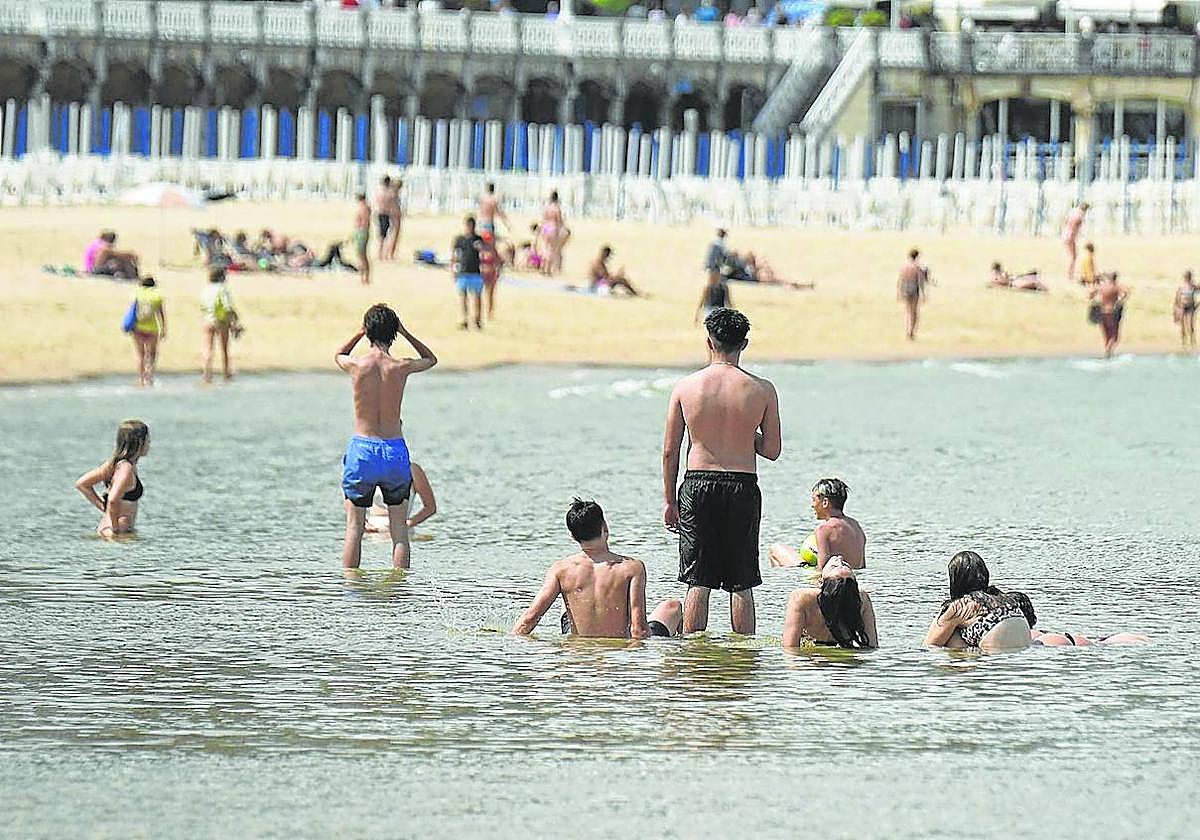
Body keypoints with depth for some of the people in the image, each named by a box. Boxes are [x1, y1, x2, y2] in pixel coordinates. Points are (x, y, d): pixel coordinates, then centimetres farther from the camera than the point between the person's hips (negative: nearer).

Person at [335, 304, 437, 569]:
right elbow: (431, 359, 17)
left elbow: (338, 355, 20)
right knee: (399, 528, 7)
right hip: (395, 451, 0)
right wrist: (405, 333, 14)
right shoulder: (400, 367, -7)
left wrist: (360, 332, 19)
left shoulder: (356, 365, -7)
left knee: (354, 527, 6)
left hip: (362, 450, 0)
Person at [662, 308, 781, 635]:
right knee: (741, 584, 7)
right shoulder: (762, 390, -4)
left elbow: (669, 451, 1)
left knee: (698, 582, 7)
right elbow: (772, 450, 0)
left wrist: (669, 499, 10)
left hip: (698, 485, 0)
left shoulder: (686, 387, -2)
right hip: (742, 487, 0)